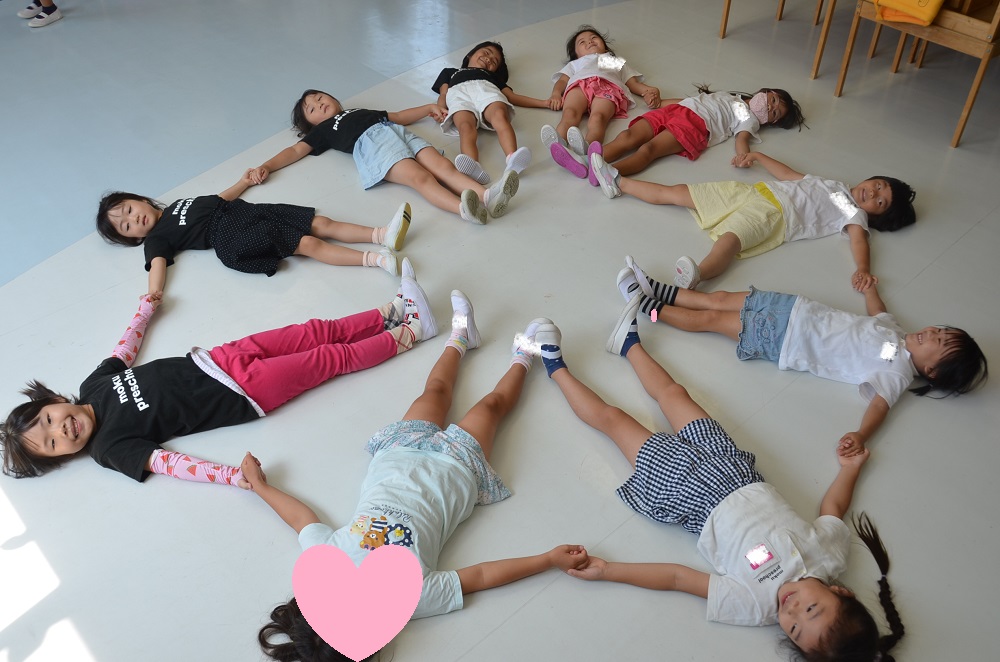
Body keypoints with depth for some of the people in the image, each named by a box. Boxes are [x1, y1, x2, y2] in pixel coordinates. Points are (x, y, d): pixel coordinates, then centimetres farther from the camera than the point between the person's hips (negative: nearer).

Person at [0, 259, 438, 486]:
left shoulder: (95, 384, 2)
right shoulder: (110, 449, -14)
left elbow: (125, 350, 20)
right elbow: (168, 463, -27)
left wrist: (146, 307, 30)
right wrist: (235, 477, -41)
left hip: (215, 361, 5)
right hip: (244, 395, -5)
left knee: (317, 333, 3)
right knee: (332, 358, -3)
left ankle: (395, 311, 18)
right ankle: (411, 333, 11)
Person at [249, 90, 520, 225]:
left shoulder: (361, 111, 43)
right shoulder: (322, 130, 29)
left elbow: (399, 116, 43)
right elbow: (296, 150, 18)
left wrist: (429, 107, 35)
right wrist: (265, 167, 4)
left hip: (397, 131, 5)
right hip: (371, 144, -5)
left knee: (444, 167, -23)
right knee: (420, 177, -32)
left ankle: (486, 195, -45)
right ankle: (465, 209, -56)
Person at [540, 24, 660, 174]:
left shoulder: (618, 62, 47)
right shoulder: (575, 64, 48)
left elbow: (633, 83, 32)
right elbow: (562, 80, 28)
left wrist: (649, 91, 8)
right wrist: (556, 94, 2)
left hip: (609, 86, -1)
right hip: (579, 83, 1)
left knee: (598, 117, -38)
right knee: (570, 113, -36)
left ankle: (586, 148, -68)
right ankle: (558, 142, -66)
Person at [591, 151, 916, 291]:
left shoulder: (855, 215, 9)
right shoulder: (834, 185, 30)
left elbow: (859, 239, -10)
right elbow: (791, 175, 38)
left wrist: (862, 269, -30)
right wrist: (759, 156, 40)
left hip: (772, 214, -7)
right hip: (752, 191, 7)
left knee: (729, 240, -42)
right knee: (674, 191, 5)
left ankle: (695, 276, -66)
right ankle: (618, 182, 11)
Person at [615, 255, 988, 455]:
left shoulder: (897, 374, -13)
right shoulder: (894, 330, 6)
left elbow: (880, 403, -29)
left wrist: (860, 436, -47)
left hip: (783, 343, -6)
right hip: (796, 311, 6)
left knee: (710, 319, -5)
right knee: (720, 299, 4)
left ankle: (646, 307, 7)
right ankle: (653, 289, 17)